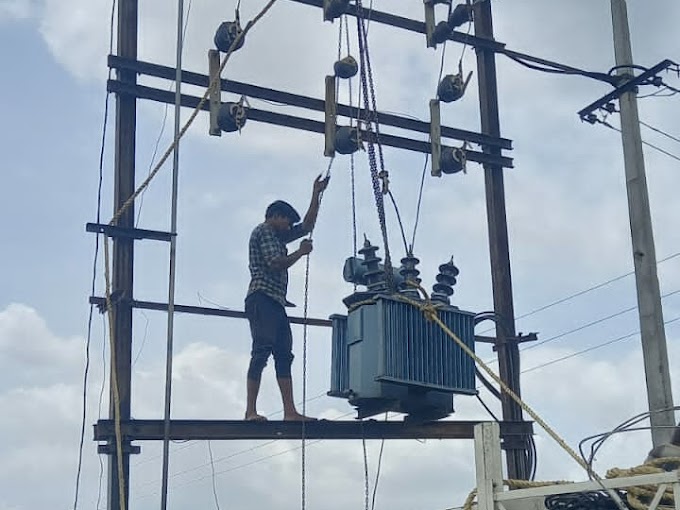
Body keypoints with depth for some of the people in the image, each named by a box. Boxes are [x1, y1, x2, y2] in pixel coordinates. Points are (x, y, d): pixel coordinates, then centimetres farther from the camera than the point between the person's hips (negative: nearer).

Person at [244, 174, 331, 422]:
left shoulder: (277, 236, 29)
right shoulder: (263, 231, 1)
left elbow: (307, 226, 34)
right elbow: (276, 263, -11)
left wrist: (316, 195, 30)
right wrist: (301, 252, 3)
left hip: (276, 303, 10)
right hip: (262, 299, -10)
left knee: (284, 355, 2)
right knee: (262, 351, -17)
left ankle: (290, 411, -3)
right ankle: (251, 411, -21)